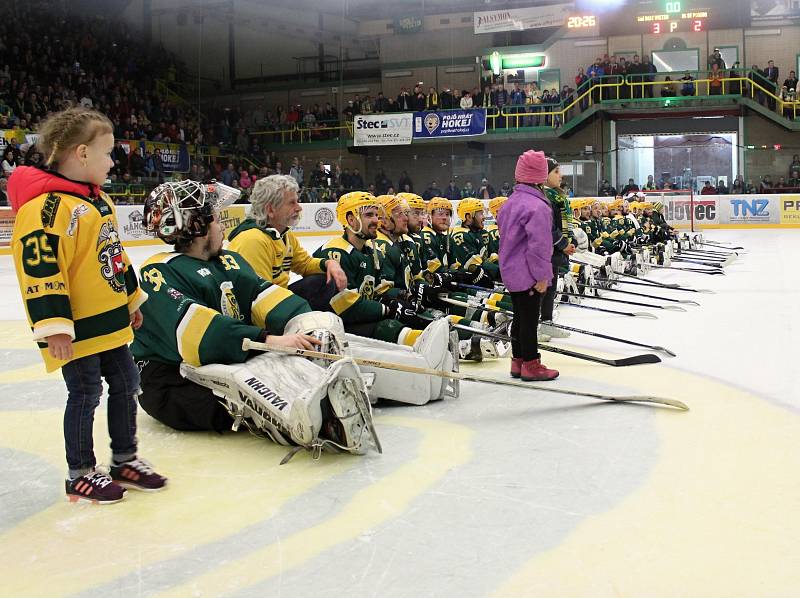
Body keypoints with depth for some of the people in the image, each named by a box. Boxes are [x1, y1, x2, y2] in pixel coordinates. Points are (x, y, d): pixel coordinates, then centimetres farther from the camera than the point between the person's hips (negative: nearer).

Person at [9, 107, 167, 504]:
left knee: (126, 385, 16)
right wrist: (54, 325, -25)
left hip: (111, 321, 9)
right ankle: (80, 474, 17)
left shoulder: (98, 199, 12)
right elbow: (40, 268, -24)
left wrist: (131, 297, 24)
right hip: (77, 329, -9)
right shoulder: (47, 206, -20)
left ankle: (125, 459, 31)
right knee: (86, 395, 1)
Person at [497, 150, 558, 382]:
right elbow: (538, 245, -23)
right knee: (530, 318, 0)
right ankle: (531, 365, 8)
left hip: (511, 271, 9)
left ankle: (518, 361, 24)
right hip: (529, 275, -9)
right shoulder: (537, 206, -20)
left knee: (520, 316, 17)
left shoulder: (510, 202, 9)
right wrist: (541, 276, -17)